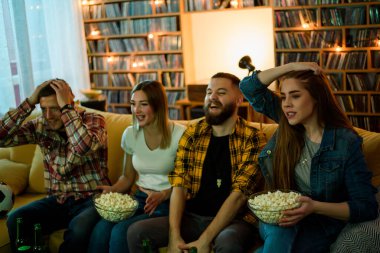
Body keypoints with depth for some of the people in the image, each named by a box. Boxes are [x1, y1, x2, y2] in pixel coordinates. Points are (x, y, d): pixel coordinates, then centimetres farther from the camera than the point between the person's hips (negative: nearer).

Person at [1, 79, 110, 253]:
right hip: (56, 200, 4)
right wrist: (29, 102, -13)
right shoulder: (40, 126, 2)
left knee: (79, 229, -35)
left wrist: (66, 107, -26)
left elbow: (84, 148, -33)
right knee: (15, 220, -21)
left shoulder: (93, 121, -10)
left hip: (91, 199, -4)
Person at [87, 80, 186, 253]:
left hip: (168, 202, -4)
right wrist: (111, 189, -4)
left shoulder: (179, 135, -11)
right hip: (139, 199, 5)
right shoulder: (130, 134, 6)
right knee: (100, 230, -25)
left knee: (120, 232, -28)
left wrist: (163, 195, -22)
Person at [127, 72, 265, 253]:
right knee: (136, 232, -15)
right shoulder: (192, 134, 6)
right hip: (192, 217, 4)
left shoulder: (251, 139, -6)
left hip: (234, 219, -4)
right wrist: (174, 235, -16)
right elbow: (179, 186, -2)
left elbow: (239, 194, -15)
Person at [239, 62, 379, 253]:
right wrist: (290, 66, -8)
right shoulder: (290, 124, 2)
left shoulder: (346, 142, -12)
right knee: (279, 234, -32)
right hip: (278, 216, 4)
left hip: (320, 226, -3)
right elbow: (249, 87, 2)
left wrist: (315, 207, -26)